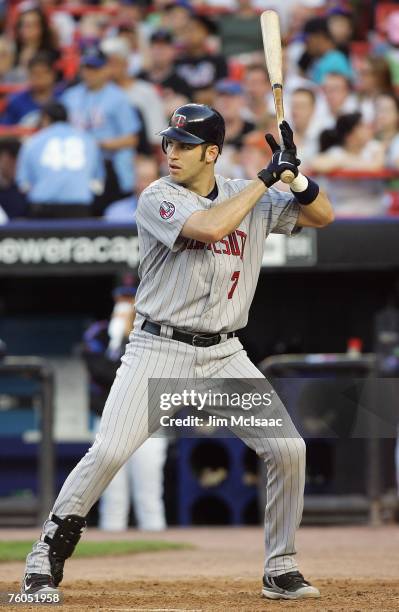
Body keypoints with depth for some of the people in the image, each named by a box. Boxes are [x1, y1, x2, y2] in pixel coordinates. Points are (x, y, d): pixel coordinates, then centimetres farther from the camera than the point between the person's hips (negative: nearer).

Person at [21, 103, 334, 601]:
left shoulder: (251, 197, 7)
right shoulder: (158, 198, -9)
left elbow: (322, 216, 12)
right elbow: (210, 227, -27)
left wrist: (294, 175, -7)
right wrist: (267, 177, -19)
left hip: (223, 355, 4)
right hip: (158, 350, -4)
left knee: (288, 448, -6)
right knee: (109, 452, -18)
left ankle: (281, 571, 9)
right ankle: (46, 558, -1)